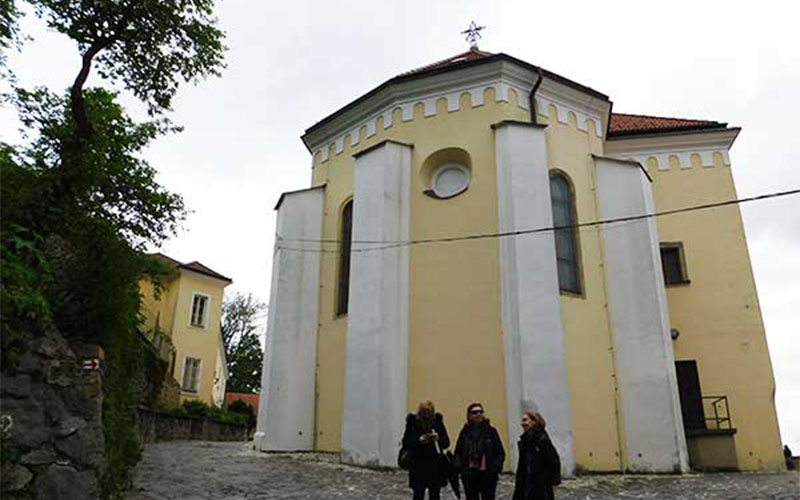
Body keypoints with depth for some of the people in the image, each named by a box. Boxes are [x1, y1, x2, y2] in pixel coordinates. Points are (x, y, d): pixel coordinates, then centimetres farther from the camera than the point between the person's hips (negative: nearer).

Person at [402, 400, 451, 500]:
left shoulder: (437, 422, -2)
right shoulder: (412, 423, -7)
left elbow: (446, 443, 0)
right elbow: (406, 443, -8)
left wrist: (438, 438, -21)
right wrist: (419, 440, -24)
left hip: (435, 466, 2)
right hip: (418, 466, -2)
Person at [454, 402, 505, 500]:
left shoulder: (490, 431, 0)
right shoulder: (465, 432, 3)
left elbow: (500, 453, 1)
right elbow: (458, 453, 6)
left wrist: (495, 467, -11)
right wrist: (459, 467, -8)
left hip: (487, 475, -1)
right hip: (469, 475, 1)